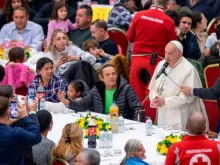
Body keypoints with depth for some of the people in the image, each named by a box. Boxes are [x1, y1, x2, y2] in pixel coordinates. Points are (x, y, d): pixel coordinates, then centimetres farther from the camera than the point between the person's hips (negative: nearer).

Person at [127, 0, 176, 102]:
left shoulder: (139, 15, -3)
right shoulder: (168, 21, -9)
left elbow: (129, 37, 9)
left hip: (137, 58, 2)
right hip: (156, 60, -2)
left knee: (136, 93, 9)